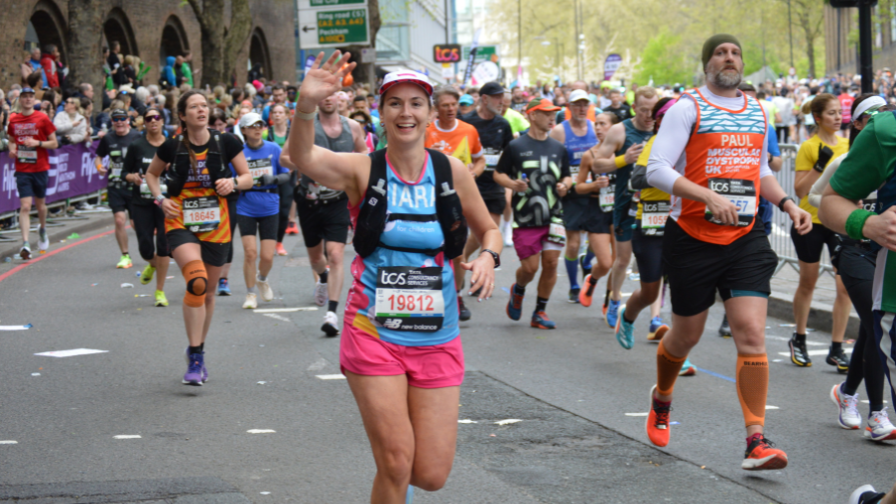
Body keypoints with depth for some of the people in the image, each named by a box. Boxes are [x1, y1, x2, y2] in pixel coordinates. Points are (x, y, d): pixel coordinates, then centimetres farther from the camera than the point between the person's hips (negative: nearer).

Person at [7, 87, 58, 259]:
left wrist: (37, 143, -16)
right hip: (22, 169, 0)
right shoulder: (13, 120, 4)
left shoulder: (42, 119, -3)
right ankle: (25, 243, -18)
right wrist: (12, 148, -2)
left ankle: (42, 230, 44)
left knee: (40, 204, 14)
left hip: (40, 168, 0)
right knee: (25, 206, -11)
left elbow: (54, 143, 0)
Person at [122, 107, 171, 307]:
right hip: (142, 202, 1)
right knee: (145, 247, -2)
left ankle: (160, 291, 7)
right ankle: (152, 265, 37)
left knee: (163, 245, -6)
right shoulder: (136, 146, 2)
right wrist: (133, 177, -13)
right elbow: (125, 172, 8)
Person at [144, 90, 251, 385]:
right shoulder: (172, 147, -5)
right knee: (197, 282, -25)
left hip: (216, 226, 2)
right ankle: (194, 358, -17)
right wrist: (160, 199, -4)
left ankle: (198, 353, 33)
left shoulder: (226, 143, -4)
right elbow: (151, 174, 13)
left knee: (208, 291, 12)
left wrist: (233, 182, -16)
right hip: (180, 224, -2)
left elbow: (248, 177, 6)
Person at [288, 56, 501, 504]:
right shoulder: (362, 170, -5)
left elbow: (488, 229, 15)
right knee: (395, 466, -7)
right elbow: (302, 158, -24)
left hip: (437, 338, 2)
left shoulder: (452, 172, 1)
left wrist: (488, 257, -8)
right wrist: (306, 106, -43)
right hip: (374, 333, -2)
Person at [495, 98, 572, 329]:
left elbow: (567, 176, 21)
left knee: (551, 262, -3)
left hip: (553, 217, 4)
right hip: (525, 218, -3)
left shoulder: (559, 148, 12)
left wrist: (564, 185, -2)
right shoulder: (516, 147, -1)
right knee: (530, 267, -4)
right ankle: (518, 290, 31)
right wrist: (513, 184, -16)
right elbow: (499, 173, 3)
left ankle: (540, 311, 11)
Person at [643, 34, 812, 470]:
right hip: (692, 238, -3)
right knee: (686, 335, 10)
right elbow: (656, 170, -16)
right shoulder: (688, 107, -7)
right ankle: (661, 400, 42)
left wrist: (788, 204, 9)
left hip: (745, 239, 4)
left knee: (752, 334, -10)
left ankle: (756, 441, -11)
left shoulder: (757, 111, 12)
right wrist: (709, 196, -26)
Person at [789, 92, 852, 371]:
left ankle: (836, 349, 1)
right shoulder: (809, 147, -8)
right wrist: (820, 165, -23)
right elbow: (800, 190, -14)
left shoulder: (848, 145, 6)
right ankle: (799, 340, 30)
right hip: (811, 222, -3)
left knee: (845, 285, -5)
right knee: (808, 283, 11)